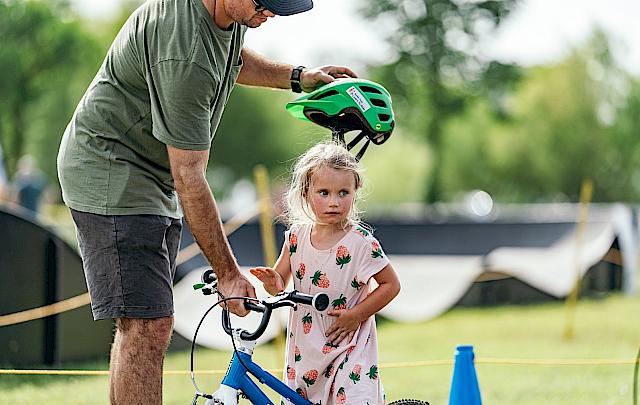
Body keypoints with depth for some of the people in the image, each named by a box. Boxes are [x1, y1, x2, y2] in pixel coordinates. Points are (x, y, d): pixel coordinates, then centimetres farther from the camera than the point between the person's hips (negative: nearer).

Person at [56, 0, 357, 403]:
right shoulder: (184, 53, -32)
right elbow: (189, 177, -28)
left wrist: (298, 77, 9)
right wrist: (228, 273, -22)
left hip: (154, 180, 10)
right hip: (110, 169, -10)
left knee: (140, 326, 12)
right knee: (147, 328, -17)